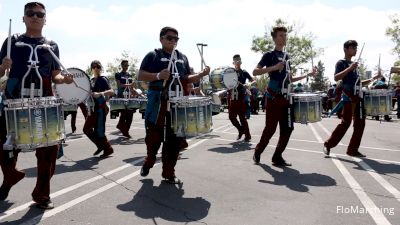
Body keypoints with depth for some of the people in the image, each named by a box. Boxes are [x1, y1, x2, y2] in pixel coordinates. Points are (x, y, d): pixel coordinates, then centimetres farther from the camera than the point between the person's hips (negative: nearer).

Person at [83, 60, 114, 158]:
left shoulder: (103, 79, -9)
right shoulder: (92, 80, 14)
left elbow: (111, 91, -23)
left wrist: (100, 93, -36)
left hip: (101, 108, -8)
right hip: (94, 108, 8)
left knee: (99, 131, -5)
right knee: (87, 129, 8)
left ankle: (108, 149, 12)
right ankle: (101, 145, 22)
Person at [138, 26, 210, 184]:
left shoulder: (182, 57, 16)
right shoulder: (153, 55, 2)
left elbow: (187, 79, 19)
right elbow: (140, 76, -5)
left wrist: (202, 74, 2)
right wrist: (158, 75, -22)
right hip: (157, 103, -4)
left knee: (174, 139, 5)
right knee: (154, 136, 4)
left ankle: (169, 172, 17)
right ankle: (149, 162, 33)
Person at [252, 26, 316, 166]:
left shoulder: (286, 57, 18)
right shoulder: (269, 55, -3)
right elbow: (255, 72, -14)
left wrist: (307, 75, 14)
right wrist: (274, 67, -23)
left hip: (285, 97, 7)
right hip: (273, 97, -7)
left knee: (287, 128, 3)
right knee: (270, 128, -5)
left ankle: (277, 157, 12)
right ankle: (257, 152, 15)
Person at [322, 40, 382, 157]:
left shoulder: (354, 64, 21)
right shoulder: (341, 63, -2)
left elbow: (358, 83, 23)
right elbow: (336, 78, -19)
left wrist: (374, 78, 14)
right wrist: (349, 68, -24)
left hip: (358, 97, 8)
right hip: (348, 97, -8)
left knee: (360, 123, 3)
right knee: (346, 122, -9)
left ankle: (353, 149, 8)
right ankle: (328, 144, 2)